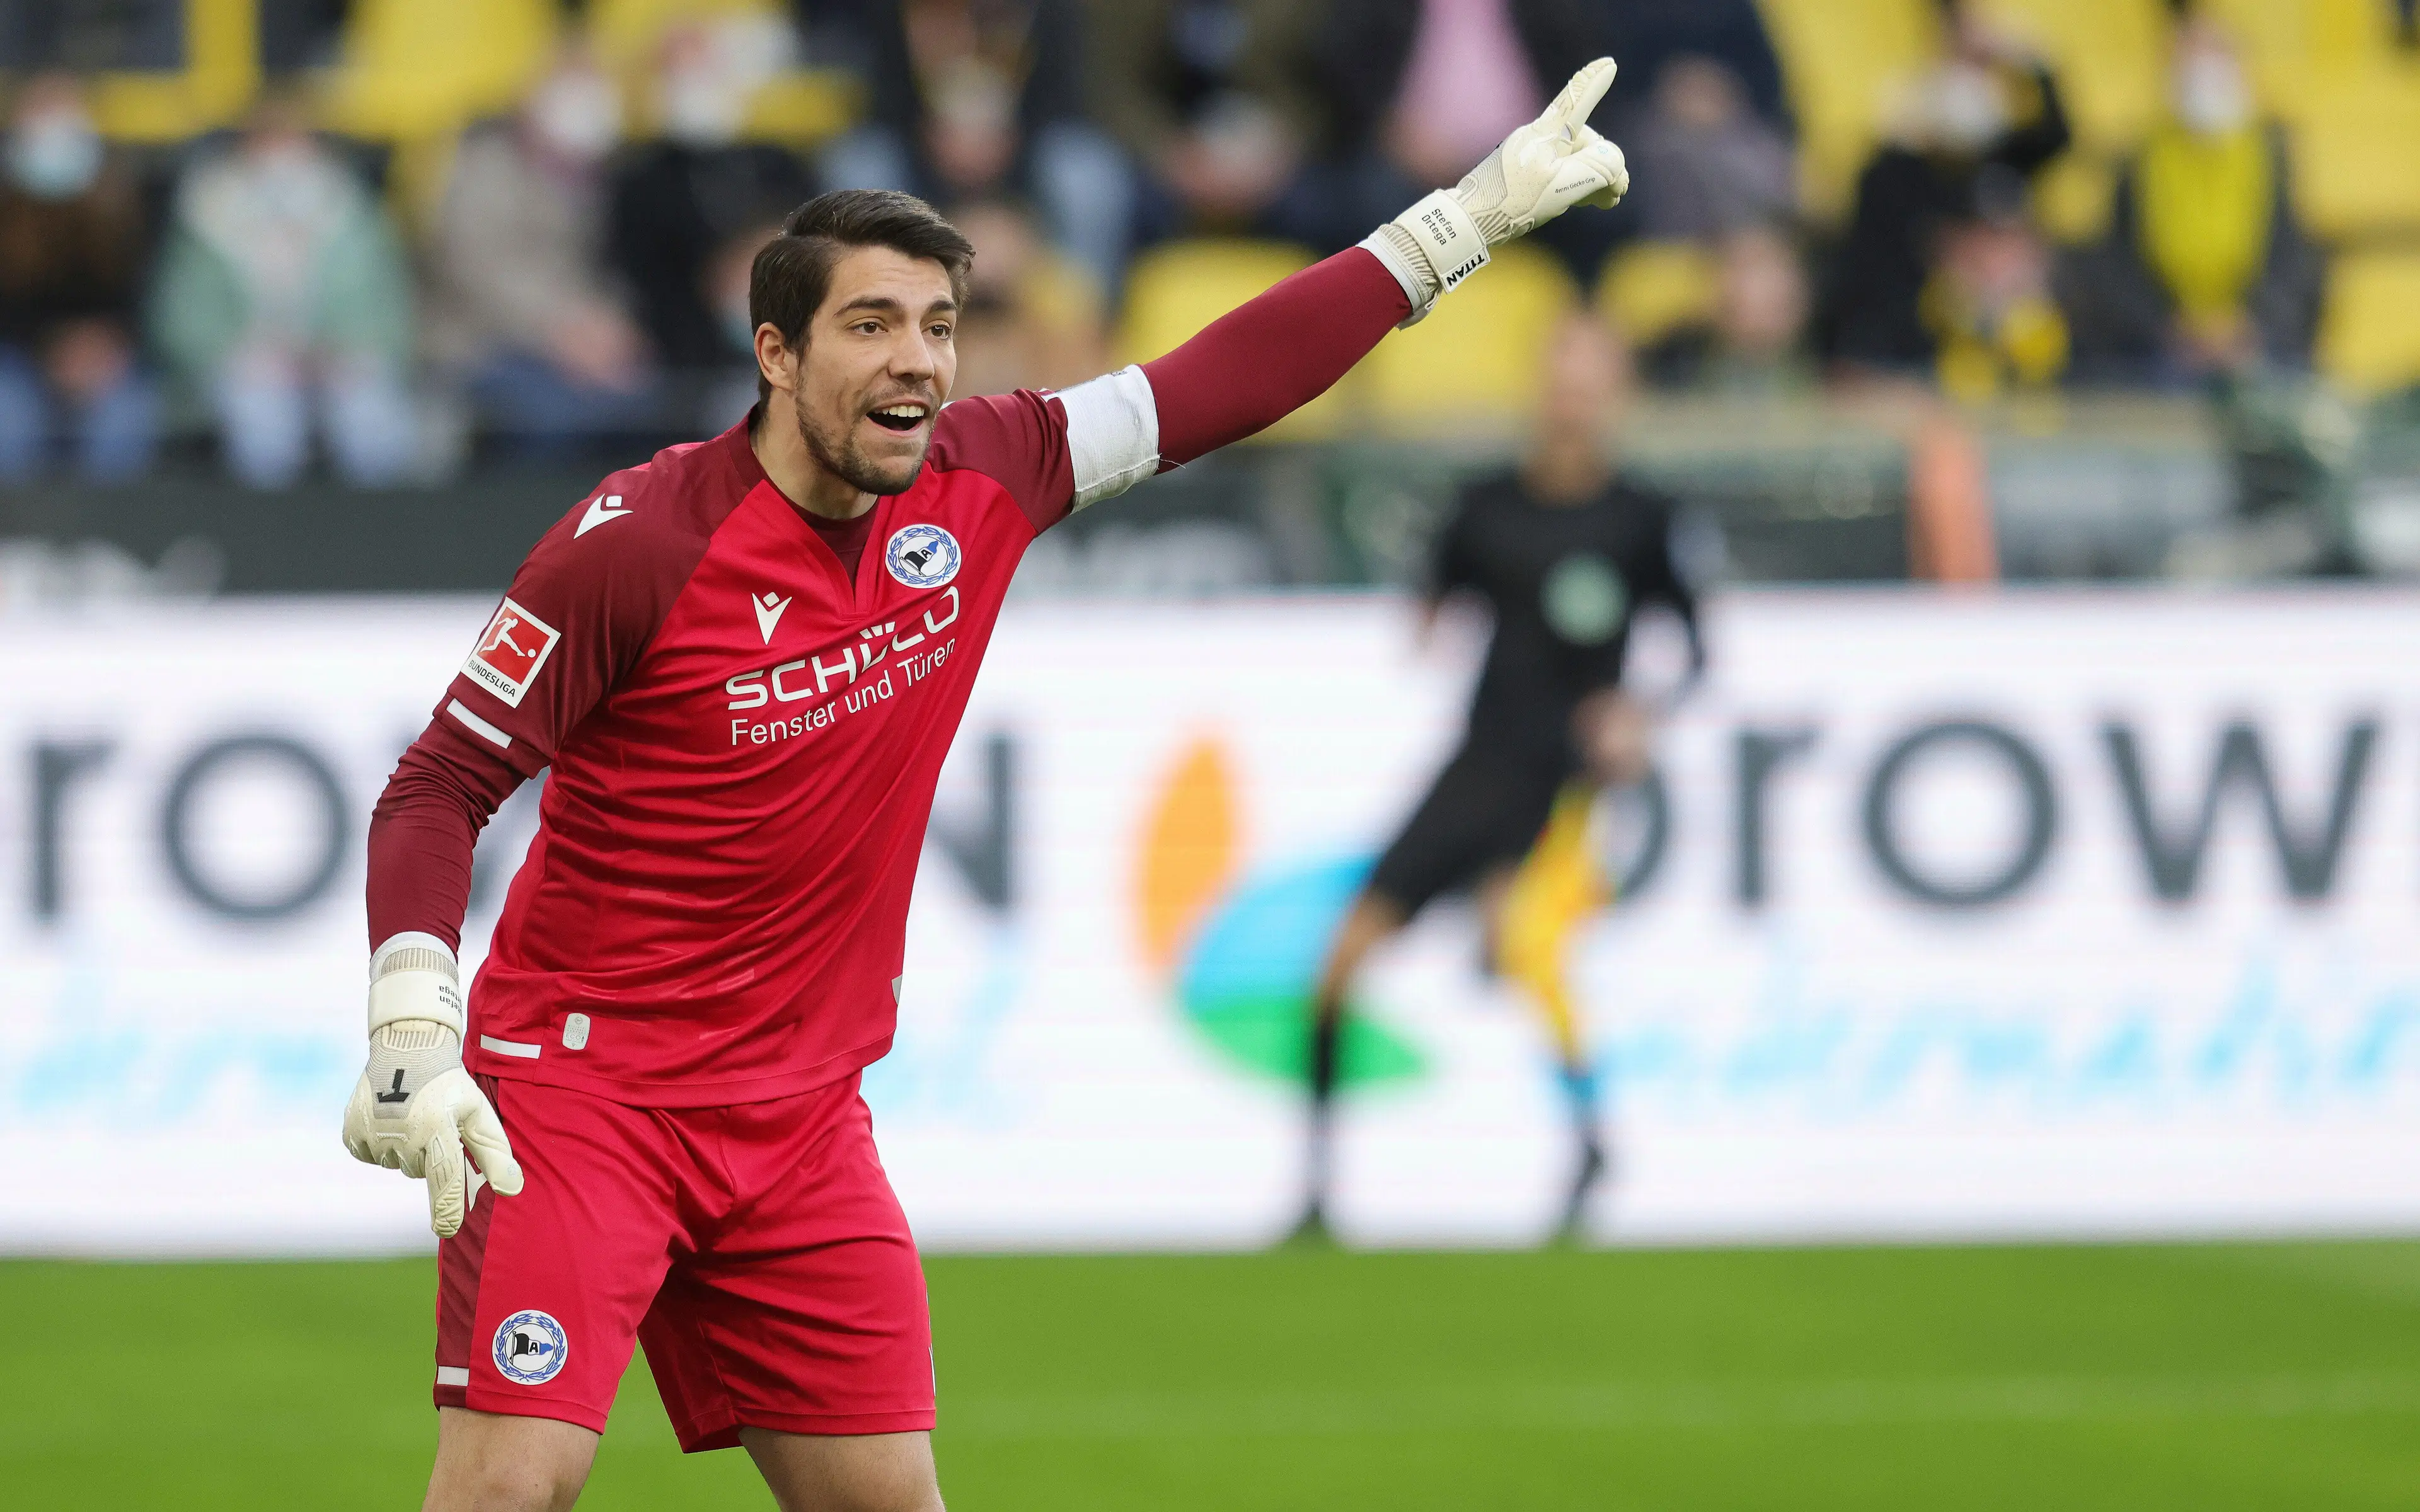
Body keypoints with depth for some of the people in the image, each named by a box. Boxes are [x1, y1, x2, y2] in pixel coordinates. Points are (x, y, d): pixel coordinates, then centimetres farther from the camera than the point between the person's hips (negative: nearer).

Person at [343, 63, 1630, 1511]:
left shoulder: (976, 484, 0)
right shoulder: (639, 543, -16)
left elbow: (1218, 382, 10)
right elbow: (439, 789, -10)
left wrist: (1468, 219, 10)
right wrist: (413, 1036, -22)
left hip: (801, 1112, 6)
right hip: (577, 1088, -6)